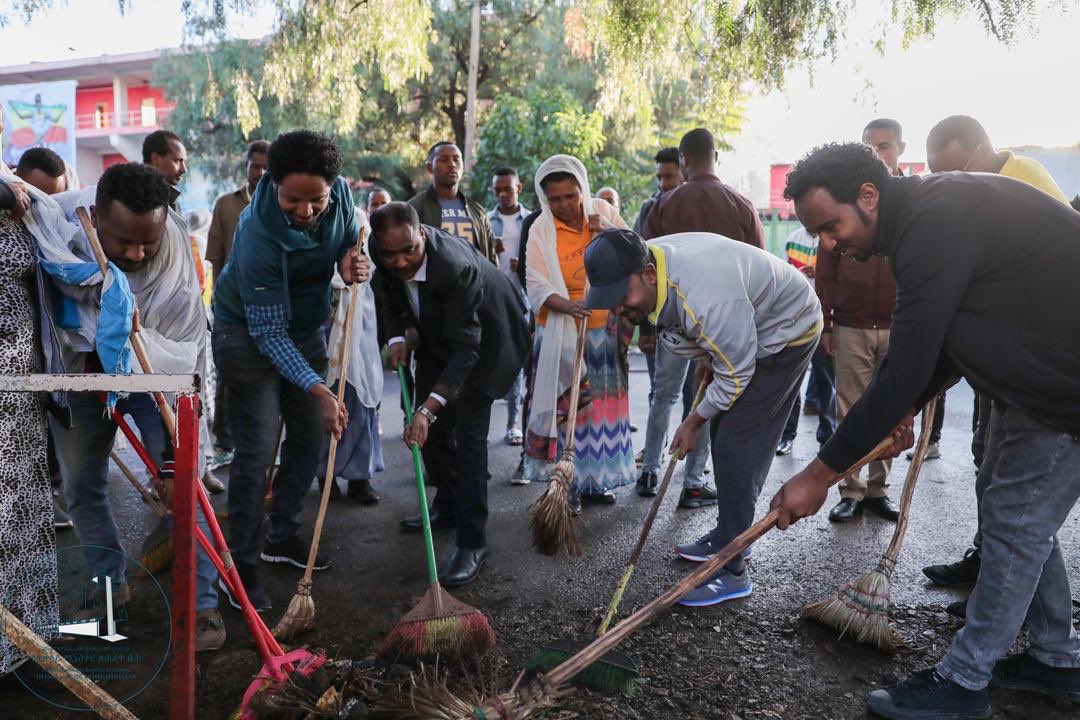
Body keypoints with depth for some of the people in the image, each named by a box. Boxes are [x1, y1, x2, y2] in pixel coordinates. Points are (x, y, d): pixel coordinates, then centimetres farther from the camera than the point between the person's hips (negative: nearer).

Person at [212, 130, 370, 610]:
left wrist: (354, 265, -20)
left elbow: (351, 243, 5)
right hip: (248, 333, -6)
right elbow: (268, 332, -29)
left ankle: (282, 537, 28)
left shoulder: (340, 195, -17)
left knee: (309, 439, 11)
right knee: (256, 450, -8)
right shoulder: (259, 235, -33)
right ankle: (242, 563, 5)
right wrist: (318, 390, -36)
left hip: (307, 328, 6)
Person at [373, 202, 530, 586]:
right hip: (438, 331, 8)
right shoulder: (384, 254, -18)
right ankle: (448, 503, 34)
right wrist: (396, 338, -14)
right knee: (430, 424, 12)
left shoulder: (456, 266, -39)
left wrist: (429, 407, -45)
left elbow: (466, 349, -38)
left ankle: (472, 544, -9)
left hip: (486, 335, -7)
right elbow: (389, 297, 4)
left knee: (469, 431, -15)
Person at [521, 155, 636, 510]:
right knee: (565, 406, -3)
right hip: (561, 333, -3)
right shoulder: (541, 231, -8)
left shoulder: (604, 212, 2)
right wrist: (567, 305, -33)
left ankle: (594, 479, 22)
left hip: (605, 329, 4)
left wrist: (609, 232, -12)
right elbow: (536, 286, -15)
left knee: (604, 403, 9)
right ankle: (566, 484, 8)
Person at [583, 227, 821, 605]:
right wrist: (709, 358, 14)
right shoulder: (644, 262, -13)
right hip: (740, 335, 9)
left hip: (787, 331, -9)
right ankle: (727, 535, 30)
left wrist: (695, 421, -14)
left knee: (735, 447, -15)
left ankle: (732, 571, -8)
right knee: (723, 436, 15)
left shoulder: (706, 299, -41)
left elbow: (735, 375, -27)